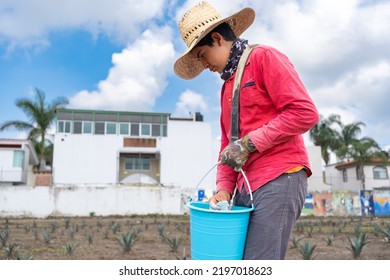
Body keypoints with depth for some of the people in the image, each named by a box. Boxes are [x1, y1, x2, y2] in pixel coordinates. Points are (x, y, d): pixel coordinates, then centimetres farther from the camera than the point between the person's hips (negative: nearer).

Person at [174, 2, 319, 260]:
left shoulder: (264, 58, -1)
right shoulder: (227, 86, 23)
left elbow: (305, 112, -12)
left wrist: (249, 142, -13)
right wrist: (224, 188, 6)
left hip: (279, 178, -8)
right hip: (247, 187, 8)